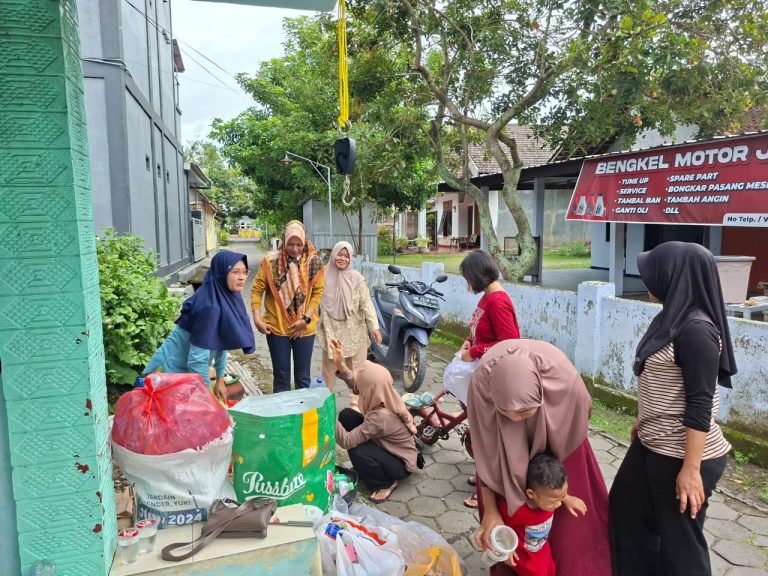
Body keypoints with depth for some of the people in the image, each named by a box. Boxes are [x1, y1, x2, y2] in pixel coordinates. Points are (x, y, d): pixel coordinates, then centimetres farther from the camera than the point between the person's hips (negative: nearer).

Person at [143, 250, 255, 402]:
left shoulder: (227, 297, -4)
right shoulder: (209, 307, -30)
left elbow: (222, 342, 7)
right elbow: (197, 359, -29)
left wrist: (220, 379, 12)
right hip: (173, 372, -9)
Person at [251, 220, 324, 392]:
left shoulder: (314, 262, -4)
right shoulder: (271, 261, -8)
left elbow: (318, 292, -2)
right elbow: (257, 290, -3)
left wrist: (306, 319, -11)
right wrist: (257, 319, -12)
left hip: (305, 329, 1)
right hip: (277, 327, -1)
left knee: (303, 378, 12)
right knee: (281, 378, 10)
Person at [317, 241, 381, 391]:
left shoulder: (357, 278, -7)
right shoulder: (325, 277, -1)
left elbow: (366, 303, -10)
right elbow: (319, 304, 4)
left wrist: (374, 326, -19)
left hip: (354, 331, -2)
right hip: (331, 331, 2)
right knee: (329, 369, 14)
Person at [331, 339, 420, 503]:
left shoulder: (380, 417, -37)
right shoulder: (386, 395, -16)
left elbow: (346, 441, -33)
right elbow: (356, 385, 0)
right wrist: (340, 364, -14)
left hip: (401, 463, -8)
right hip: (389, 447, 8)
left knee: (356, 451, -33)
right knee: (346, 415, -4)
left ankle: (386, 483, -3)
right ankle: (364, 466, 14)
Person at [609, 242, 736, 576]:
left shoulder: (695, 330, -24)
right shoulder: (672, 318, 5)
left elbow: (700, 406, -24)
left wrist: (691, 470, -23)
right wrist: (643, 422, 23)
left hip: (681, 454, -10)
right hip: (653, 445, 10)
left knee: (680, 539, 9)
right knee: (625, 505, 23)